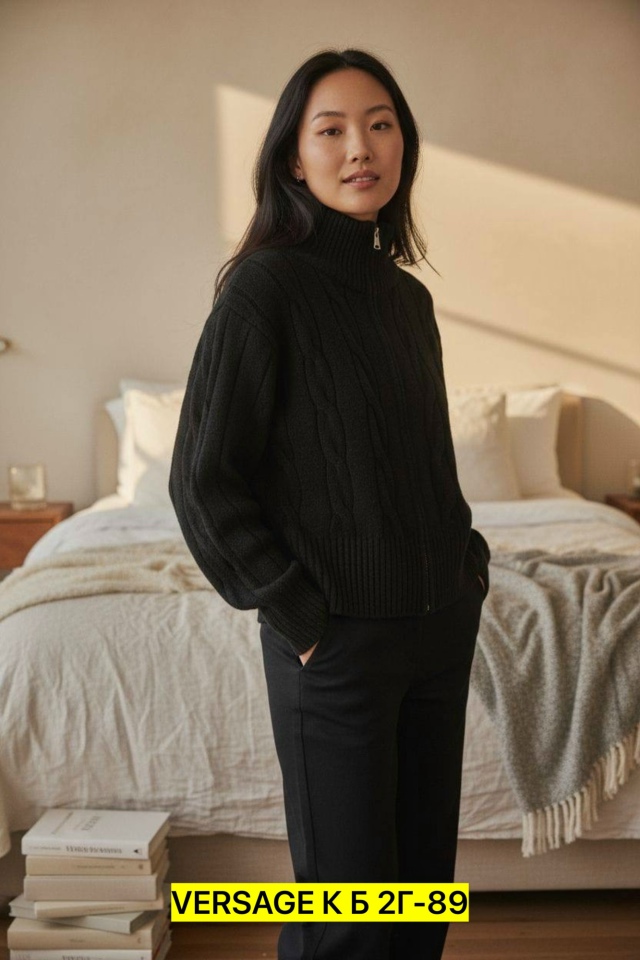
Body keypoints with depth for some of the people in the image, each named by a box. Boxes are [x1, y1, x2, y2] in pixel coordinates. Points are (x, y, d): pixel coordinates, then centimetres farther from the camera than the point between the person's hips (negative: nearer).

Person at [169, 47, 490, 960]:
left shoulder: (410, 296, 9)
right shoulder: (265, 286, -11)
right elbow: (202, 480, -12)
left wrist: (471, 560, 7)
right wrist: (299, 617, -12)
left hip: (443, 625, 6)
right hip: (337, 639, -6)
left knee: (427, 865, 16)